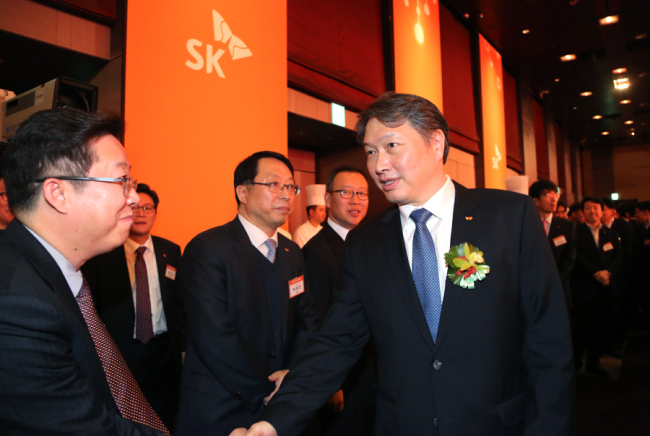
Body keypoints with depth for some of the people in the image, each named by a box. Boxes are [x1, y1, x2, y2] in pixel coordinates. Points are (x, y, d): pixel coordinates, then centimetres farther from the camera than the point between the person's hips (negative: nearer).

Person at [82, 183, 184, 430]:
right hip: (117, 353, -2)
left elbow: (179, 301, 7)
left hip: (163, 351, 3)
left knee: (164, 423, 14)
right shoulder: (100, 253, -5)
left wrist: (182, 345, 4)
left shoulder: (171, 252, 4)